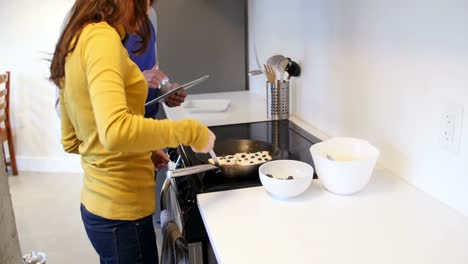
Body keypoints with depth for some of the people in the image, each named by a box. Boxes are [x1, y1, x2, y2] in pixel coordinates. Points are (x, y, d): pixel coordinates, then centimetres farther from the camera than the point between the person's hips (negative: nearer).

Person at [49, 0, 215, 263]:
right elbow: (116, 130, -34)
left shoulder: (75, 42, 9)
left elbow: (71, 142, 14)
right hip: (121, 211, -8)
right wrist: (191, 131, -22)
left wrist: (144, 152, 13)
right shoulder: (101, 37, -18)